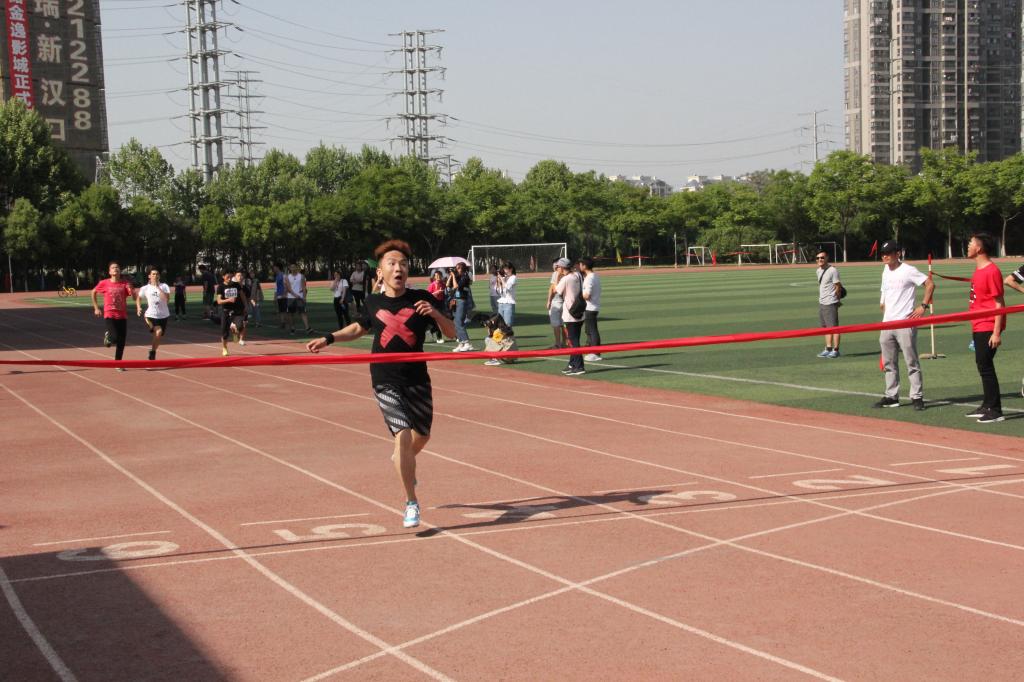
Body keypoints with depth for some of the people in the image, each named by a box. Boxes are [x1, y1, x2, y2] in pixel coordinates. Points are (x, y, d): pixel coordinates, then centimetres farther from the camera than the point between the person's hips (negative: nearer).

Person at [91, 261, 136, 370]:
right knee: (115, 338, -19)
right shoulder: (104, 283, -1)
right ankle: (108, 336, 18)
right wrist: (96, 308, 12)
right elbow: (94, 292, 15)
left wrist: (130, 289, -21)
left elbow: (134, 297, 0)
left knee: (121, 342, 3)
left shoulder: (125, 283, 3)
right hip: (109, 315, -2)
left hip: (122, 316, 3)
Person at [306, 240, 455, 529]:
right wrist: (329, 338, 14)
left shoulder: (421, 299, -3)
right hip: (386, 380, -1)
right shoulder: (373, 302, 3)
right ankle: (411, 502, -3)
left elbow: (451, 332, -1)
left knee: (422, 435, 16)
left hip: (417, 378, 1)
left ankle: (404, 462, 52)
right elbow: (359, 327, 24)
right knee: (403, 434, -14)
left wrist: (435, 313, -19)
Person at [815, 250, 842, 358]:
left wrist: (834, 298, 1)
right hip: (821, 303, 9)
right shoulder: (818, 270, 11)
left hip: (830, 303, -9)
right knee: (826, 326, 13)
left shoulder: (832, 270, -14)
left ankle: (835, 350, 1)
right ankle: (828, 349, 20)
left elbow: (838, 286, -10)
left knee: (833, 326, -3)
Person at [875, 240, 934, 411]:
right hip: (887, 323, 8)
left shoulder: (908, 270, -8)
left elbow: (930, 284, -10)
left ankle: (917, 397, -1)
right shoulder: (886, 271, 14)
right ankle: (891, 396, 18)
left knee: (912, 362, -5)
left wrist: (923, 306, -14)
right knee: (888, 363, 11)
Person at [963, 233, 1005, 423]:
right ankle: (987, 407, 24)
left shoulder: (992, 271, -16)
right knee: (983, 366, 15)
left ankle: (995, 411, -4)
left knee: (985, 366, -9)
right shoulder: (978, 269, 13)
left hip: (988, 327, -10)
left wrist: (997, 332, -21)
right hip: (978, 327, 10)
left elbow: (999, 303, -17)